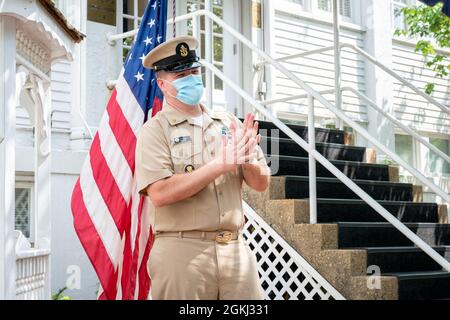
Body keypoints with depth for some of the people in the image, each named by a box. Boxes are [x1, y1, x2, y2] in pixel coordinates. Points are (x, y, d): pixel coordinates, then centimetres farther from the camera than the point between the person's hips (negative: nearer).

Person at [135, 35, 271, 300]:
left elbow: (261, 183, 11)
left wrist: (246, 158, -10)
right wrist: (221, 164, -15)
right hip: (183, 253, -4)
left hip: (236, 249, 4)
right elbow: (160, 193, -16)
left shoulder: (228, 122, 12)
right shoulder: (155, 130, -2)